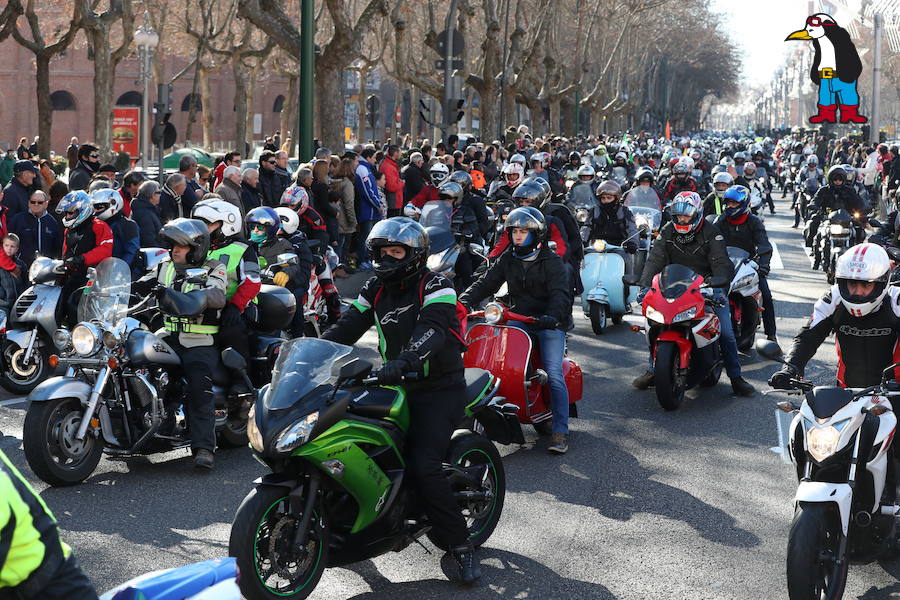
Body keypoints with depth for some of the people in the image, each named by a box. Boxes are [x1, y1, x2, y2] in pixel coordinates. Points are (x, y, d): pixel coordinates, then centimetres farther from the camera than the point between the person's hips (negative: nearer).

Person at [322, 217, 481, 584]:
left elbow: (431, 330, -29)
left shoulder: (435, 288, -11)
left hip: (438, 391, -7)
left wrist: (403, 361, -47)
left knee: (423, 466, -23)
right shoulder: (376, 289, 11)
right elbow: (347, 327, 4)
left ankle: (461, 544, -12)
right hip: (395, 385, 7)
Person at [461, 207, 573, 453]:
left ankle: (560, 432, -16)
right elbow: (485, 283, 5)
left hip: (549, 322, -4)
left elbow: (560, 294, -16)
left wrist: (552, 317, -37)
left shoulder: (552, 262, -3)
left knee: (554, 375, -18)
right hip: (518, 320, 5)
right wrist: (464, 302, -13)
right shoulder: (507, 260, 12)